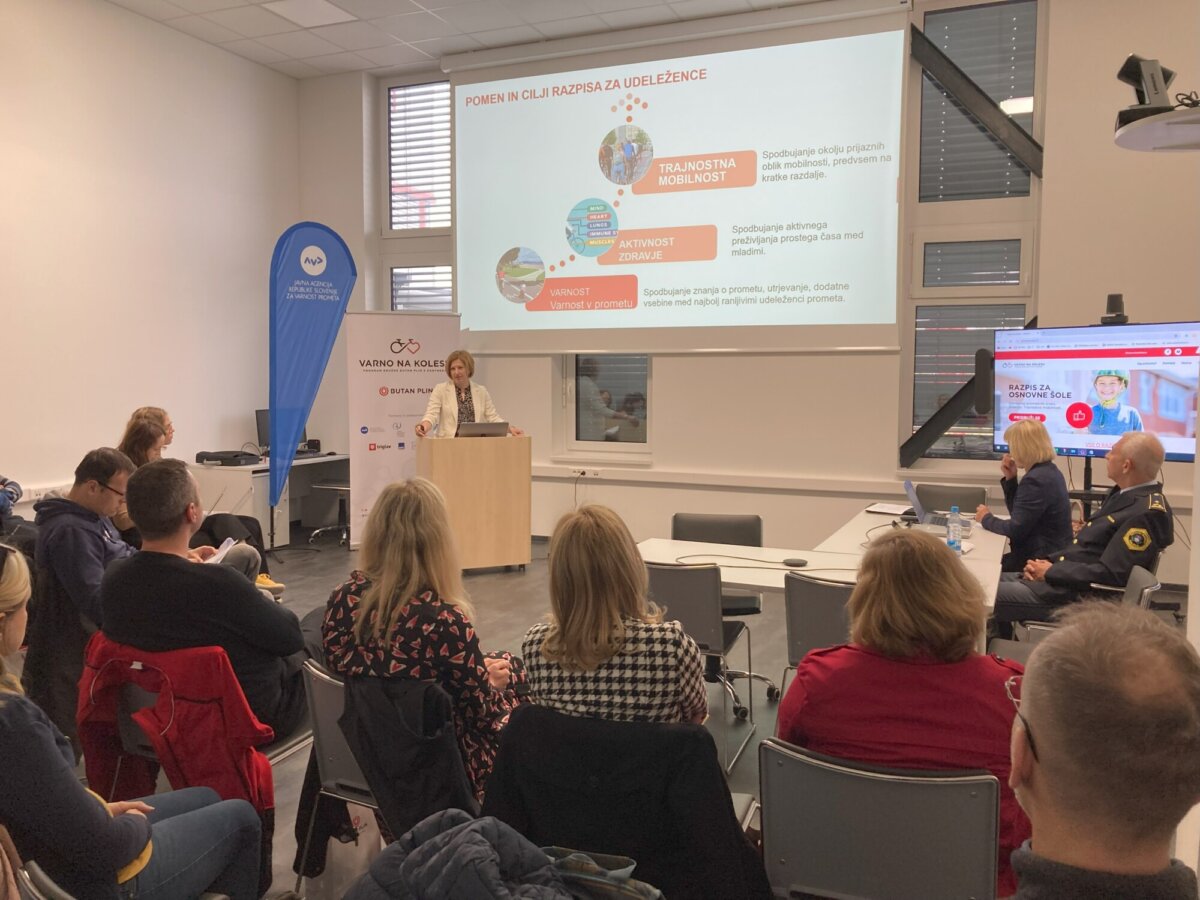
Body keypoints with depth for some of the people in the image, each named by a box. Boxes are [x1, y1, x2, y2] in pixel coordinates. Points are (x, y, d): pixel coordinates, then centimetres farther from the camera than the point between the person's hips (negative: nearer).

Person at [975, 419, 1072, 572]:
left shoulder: (1036, 480, -22)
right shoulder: (1048, 471, 11)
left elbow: (1014, 530, -21)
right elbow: (1018, 513, 16)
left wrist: (986, 519, -5)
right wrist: (1010, 478, 6)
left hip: (1041, 560, -9)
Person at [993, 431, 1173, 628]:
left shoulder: (1148, 513, -18)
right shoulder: (1123, 493, 12)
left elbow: (1109, 574, -23)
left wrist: (1051, 572, -15)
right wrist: (1046, 562, 2)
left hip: (1078, 596, -10)